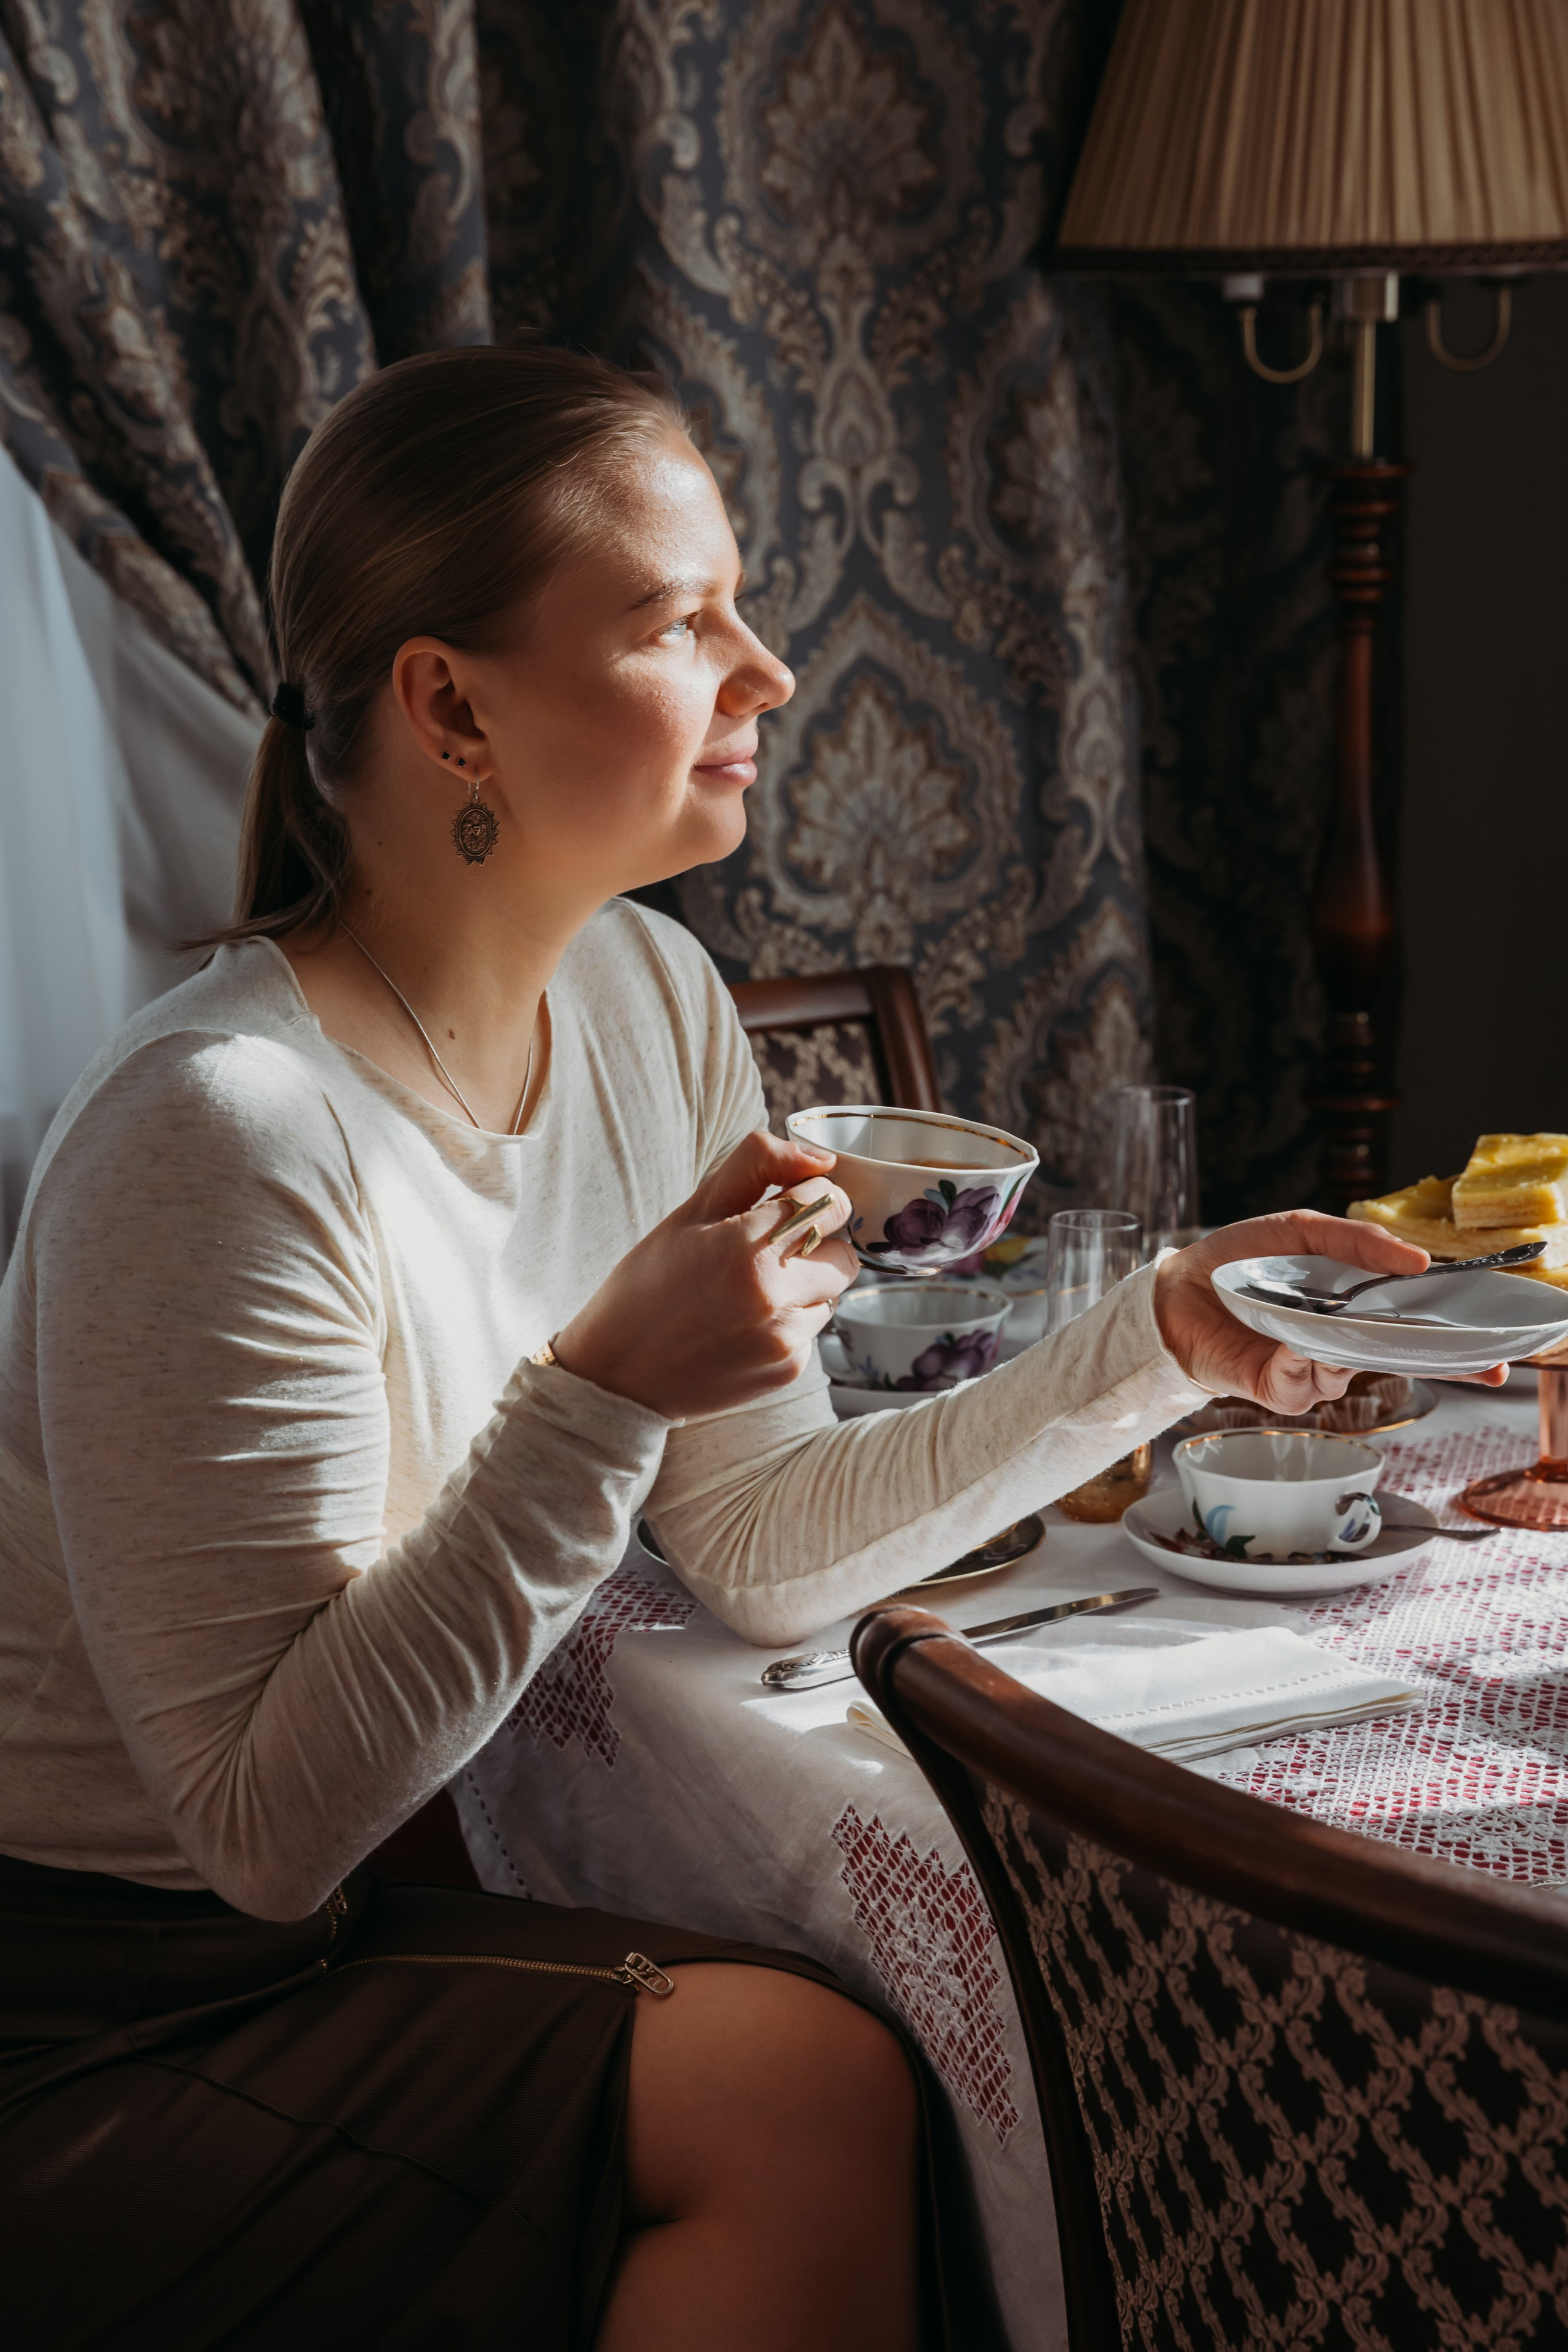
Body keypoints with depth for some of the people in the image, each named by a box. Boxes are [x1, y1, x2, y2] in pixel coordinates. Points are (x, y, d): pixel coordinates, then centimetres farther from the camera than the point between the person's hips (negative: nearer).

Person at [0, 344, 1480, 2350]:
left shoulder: (647, 1004, 1)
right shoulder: (223, 1136, -26)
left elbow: (761, 1552, 5)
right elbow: (270, 1823, -23)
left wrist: (1163, 1339, -3)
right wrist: (599, 1398, -31)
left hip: (340, 1950, 7)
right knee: (801, 2085, -22)